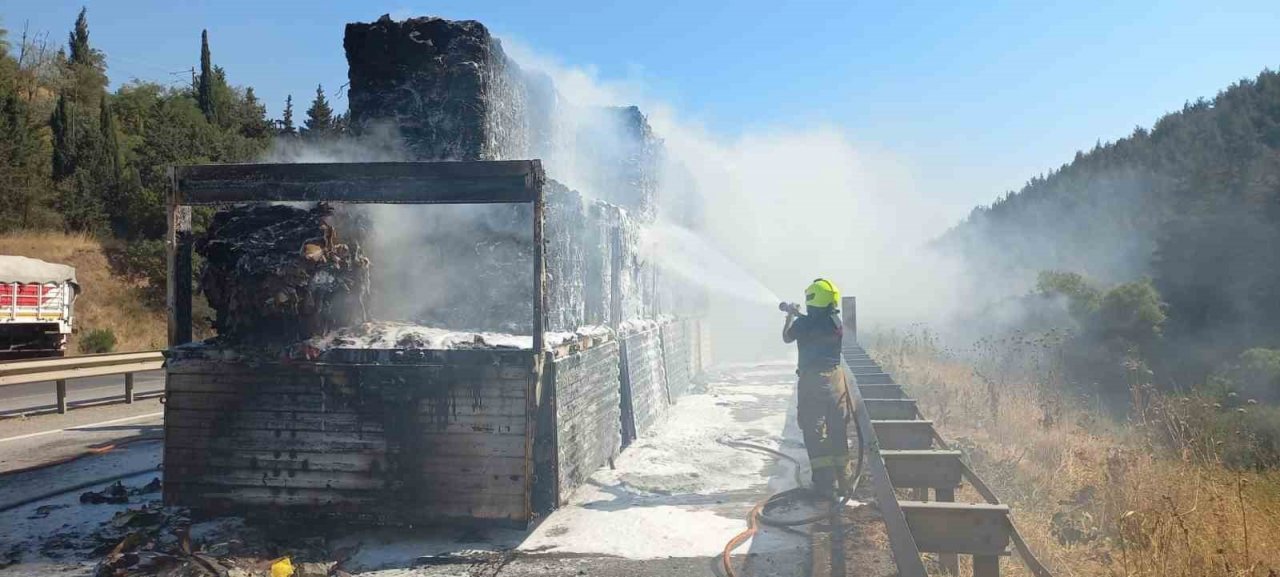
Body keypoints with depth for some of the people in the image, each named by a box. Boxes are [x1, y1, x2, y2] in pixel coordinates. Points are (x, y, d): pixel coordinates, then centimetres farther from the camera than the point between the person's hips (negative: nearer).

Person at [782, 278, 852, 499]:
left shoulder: (803, 323, -10)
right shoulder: (836, 322, 1)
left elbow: (787, 338, 10)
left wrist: (790, 316, 27)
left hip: (811, 381, -4)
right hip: (835, 379, 4)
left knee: (815, 432, 1)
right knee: (838, 431, 13)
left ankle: (825, 484, -3)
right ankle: (843, 482, 20)